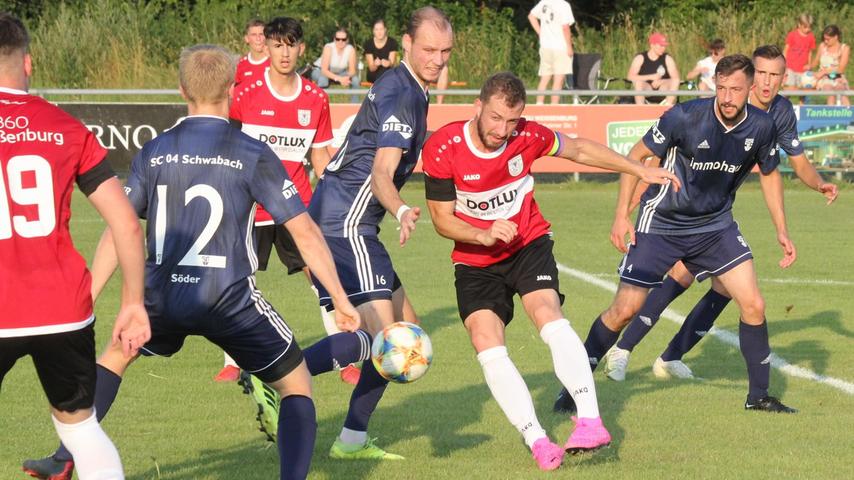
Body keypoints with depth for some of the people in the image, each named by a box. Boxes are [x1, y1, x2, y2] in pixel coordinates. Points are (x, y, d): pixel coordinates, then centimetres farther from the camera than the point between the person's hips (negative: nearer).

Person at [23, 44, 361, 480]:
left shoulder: (154, 152, 5)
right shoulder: (252, 155, -4)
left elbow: (117, 230, 5)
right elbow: (305, 233, -5)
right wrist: (341, 301, 1)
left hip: (163, 297, 3)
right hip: (230, 299, -3)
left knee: (115, 356, 31)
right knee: (296, 384, 15)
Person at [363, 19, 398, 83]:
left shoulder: (392, 42, -5)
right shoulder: (368, 44, -4)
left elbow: (392, 63, -12)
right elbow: (371, 68, -7)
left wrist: (389, 63, -37)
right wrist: (375, 65, -32)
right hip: (373, 76, -1)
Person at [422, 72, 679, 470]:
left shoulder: (527, 137, -14)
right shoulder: (442, 149, -19)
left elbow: (579, 150, 6)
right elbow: (442, 219, -11)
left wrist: (641, 171, 11)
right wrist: (484, 235, -30)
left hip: (529, 245, 0)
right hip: (475, 261, 0)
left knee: (549, 317, -27)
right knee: (486, 343, -19)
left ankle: (590, 422, -31)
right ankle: (537, 441, -16)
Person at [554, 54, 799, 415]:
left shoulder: (761, 127, -10)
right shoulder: (685, 117, -23)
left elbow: (769, 174, 10)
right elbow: (637, 155, -11)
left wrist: (782, 231, 7)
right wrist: (621, 215, -16)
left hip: (715, 224, 4)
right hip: (661, 223, -3)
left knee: (753, 305, -6)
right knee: (625, 309, -7)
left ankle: (758, 395, 10)